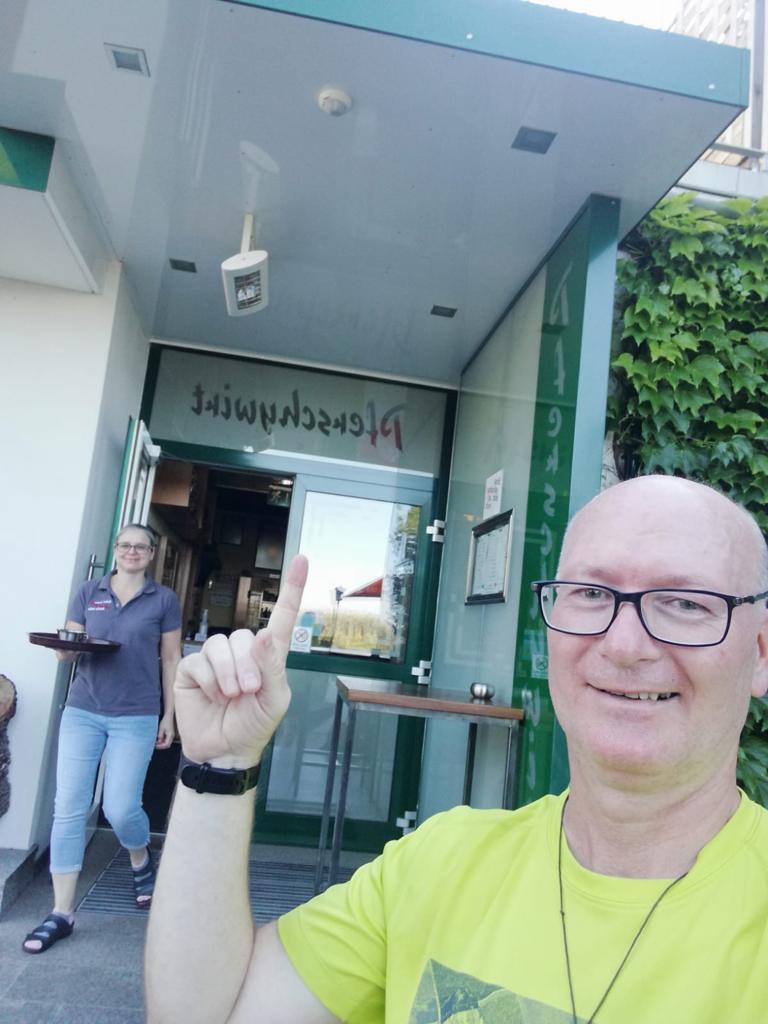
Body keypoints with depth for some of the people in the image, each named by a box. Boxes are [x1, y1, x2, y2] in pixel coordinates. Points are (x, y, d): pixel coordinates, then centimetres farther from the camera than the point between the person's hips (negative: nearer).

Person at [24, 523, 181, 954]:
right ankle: (61, 913, 11)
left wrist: (169, 716, 3)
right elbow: (65, 650, 9)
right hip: (82, 711, 2)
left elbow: (172, 659, 4)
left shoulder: (164, 599, 1)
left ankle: (141, 859, 31)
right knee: (69, 808, 0)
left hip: (136, 717, -2)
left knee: (120, 808, -3)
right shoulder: (89, 592, 6)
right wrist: (66, 645, -16)